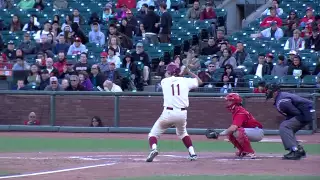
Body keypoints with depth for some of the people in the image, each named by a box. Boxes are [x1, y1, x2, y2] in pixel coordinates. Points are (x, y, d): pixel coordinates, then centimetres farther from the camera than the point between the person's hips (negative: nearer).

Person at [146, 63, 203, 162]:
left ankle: (154, 149, -21)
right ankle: (192, 153, 18)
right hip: (182, 113, 3)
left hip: (168, 112, -3)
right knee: (182, 133, 30)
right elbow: (199, 81, 20)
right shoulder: (185, 81, 6)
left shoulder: (164, 81, 5)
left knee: (153, 133, 8)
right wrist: (188, 71, 27)